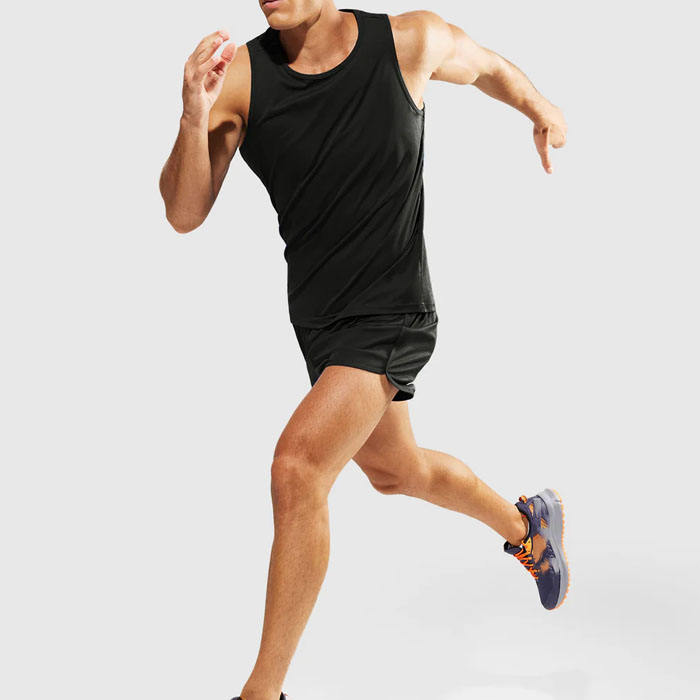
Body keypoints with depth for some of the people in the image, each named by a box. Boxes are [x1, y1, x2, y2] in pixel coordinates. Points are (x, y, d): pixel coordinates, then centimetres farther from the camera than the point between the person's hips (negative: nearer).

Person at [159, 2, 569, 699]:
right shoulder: (240, 74, -11)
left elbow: (485, 63, 12)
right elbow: (184, 215, -18)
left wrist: (538, 107, 12)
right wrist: (194, 121, -33)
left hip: (393, 316, -5)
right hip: (317, 316, 5)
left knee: (297, 468, -21)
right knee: (395, 470, 24)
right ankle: (527, 523, 53)